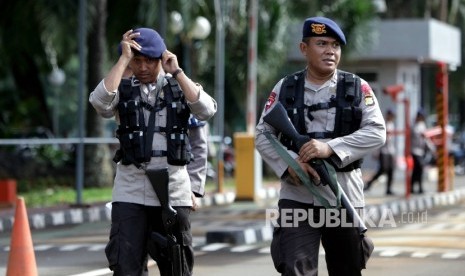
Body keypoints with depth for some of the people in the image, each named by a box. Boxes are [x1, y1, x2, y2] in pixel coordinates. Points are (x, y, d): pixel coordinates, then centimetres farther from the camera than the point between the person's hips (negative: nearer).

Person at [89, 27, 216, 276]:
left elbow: (206, 110, -10)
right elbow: (100, 101, -17)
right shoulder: (123, 88, 6)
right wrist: (124, 59, -12)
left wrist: (176, 72, -8)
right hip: (130, 191, -1)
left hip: (173, 190, 1)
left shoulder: (179, 86, 9)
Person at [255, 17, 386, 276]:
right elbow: (263, 135, 3)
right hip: (297, 195, -1)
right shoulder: (286, 88, 4)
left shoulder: (358, 88, 1)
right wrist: (289, 163, -15)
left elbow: (377, 132, -9)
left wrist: (331, 148, -21)